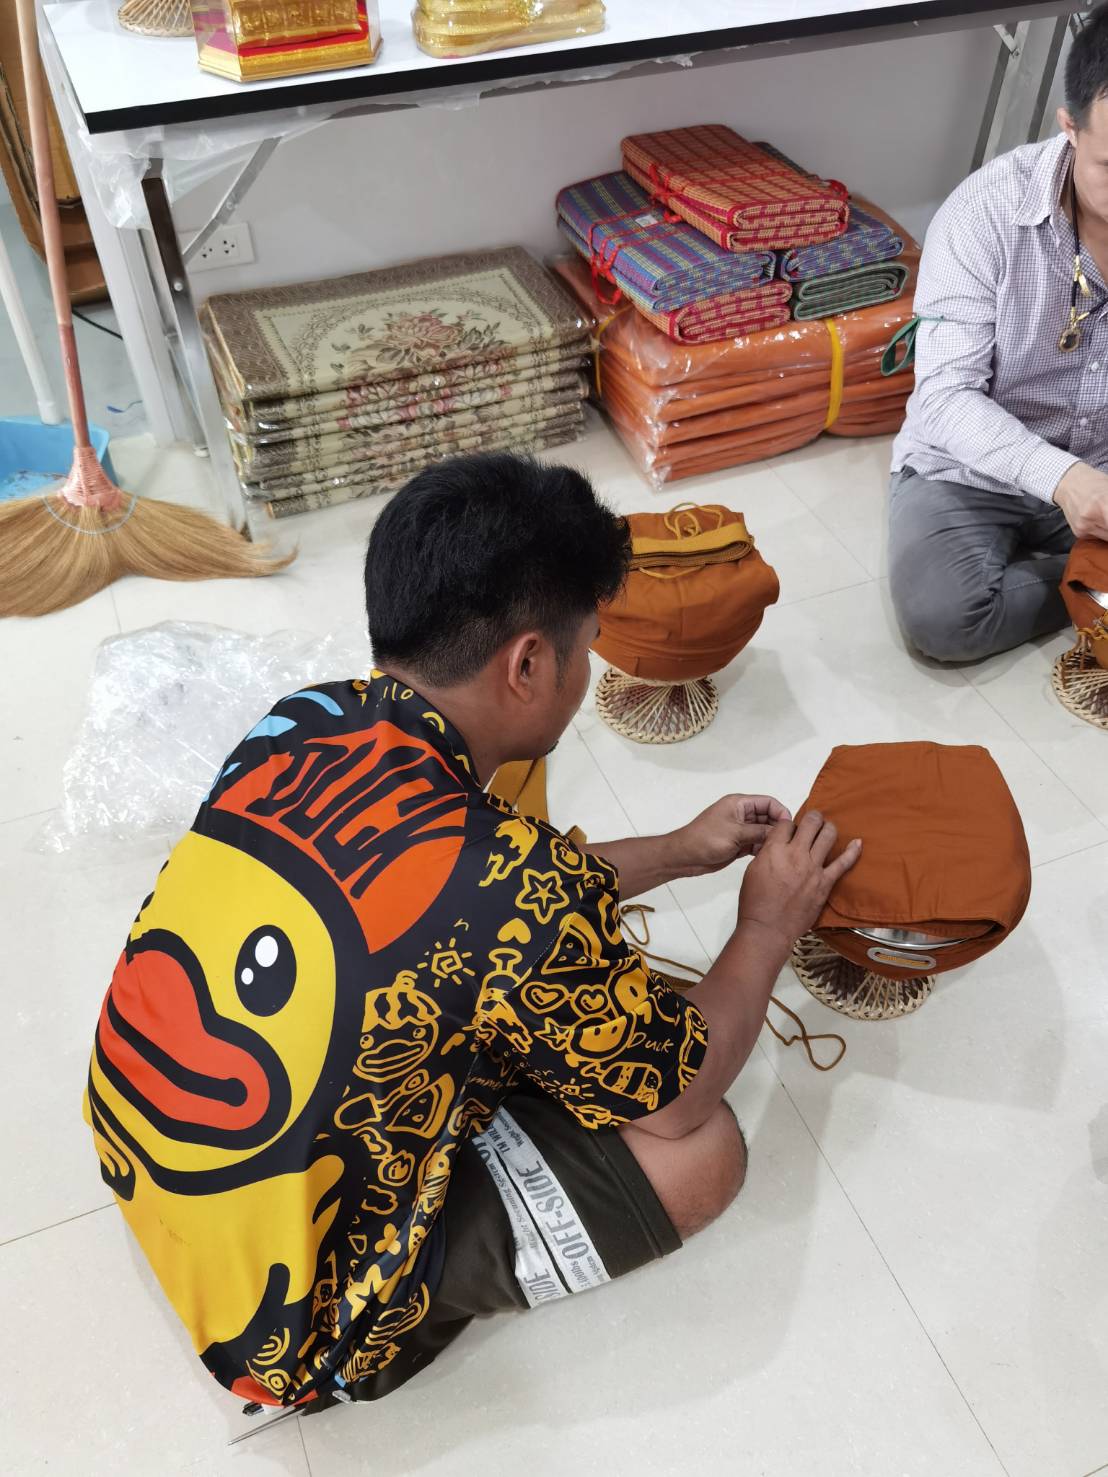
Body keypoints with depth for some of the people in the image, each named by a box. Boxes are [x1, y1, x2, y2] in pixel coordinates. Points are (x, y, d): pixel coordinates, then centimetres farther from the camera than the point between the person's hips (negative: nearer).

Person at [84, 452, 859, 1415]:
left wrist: (675, 852, 11)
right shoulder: (510, 888, -33)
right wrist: (770, 925, 2)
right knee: (698, 1154, -5)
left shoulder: (303, 725, -11)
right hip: (283, 1311, -7)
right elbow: (679, 1099, -14)